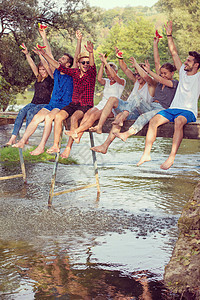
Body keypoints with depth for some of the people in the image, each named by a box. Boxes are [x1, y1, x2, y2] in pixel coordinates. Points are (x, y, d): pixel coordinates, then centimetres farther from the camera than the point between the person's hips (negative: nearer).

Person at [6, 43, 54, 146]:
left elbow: (47, 66, -12)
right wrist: (27, 54, 7)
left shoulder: (51, 78, 2)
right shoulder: (38, 78, 20)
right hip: (33, 103, 6)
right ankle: (13, 138, -33)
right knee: (21, 112, -23)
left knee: (30, 113, -33)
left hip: (44, 104, -6)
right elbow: (32, 65, 14)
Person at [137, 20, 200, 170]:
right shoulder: (183, 72, 18)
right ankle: (147, 153, -22)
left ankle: (172, 157, -42)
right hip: (173, 108, 5)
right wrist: (169, 35, 19)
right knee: (154, 120, -21)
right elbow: (174, 52, 21)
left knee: (179, 121, -39)